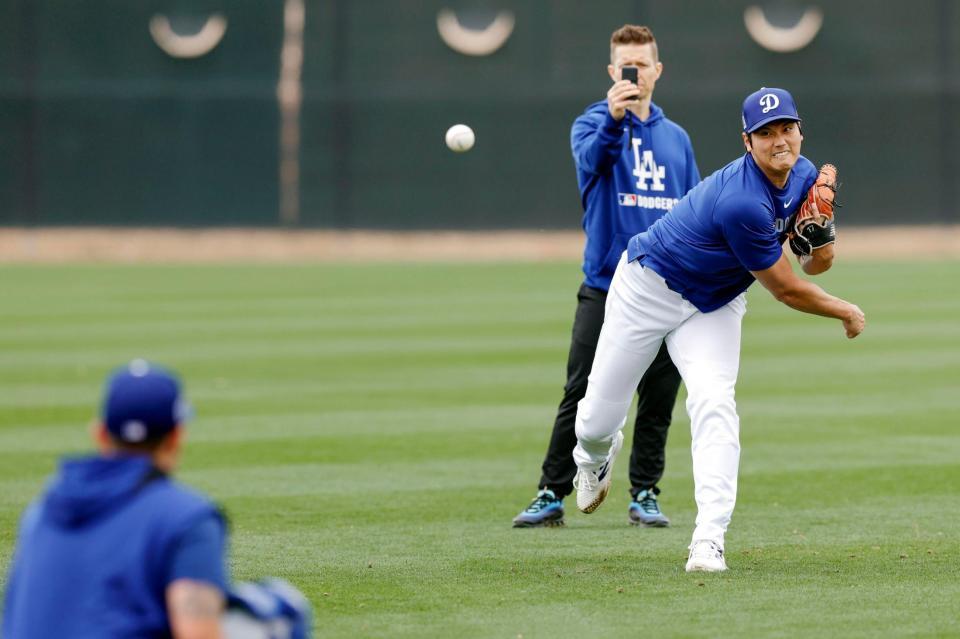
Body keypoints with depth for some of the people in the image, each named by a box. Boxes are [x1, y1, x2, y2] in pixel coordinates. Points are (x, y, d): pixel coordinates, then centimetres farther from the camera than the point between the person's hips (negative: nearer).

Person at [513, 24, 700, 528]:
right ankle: (552, 496, -1)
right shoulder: (594, 123, 1)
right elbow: (592, 156, -24)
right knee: (582, 396, -5)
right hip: (605, 290, -3)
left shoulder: (676, 138, 14)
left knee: (659, 400, 4)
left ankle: (645, 495, 14)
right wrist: (613, 120, -44)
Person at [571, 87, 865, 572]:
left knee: (714, 403, -19)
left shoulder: (803, 176, -8)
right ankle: (594, 454, 44)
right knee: (600, 417, 4)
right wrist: (846, 313, -7)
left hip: (714, 307, 5)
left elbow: (815, 264, 1)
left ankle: (709, 542, -24)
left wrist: (821, 244, -23)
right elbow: (784, 288, -23)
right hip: (650, 283, -5)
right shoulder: (742, 202, -34)